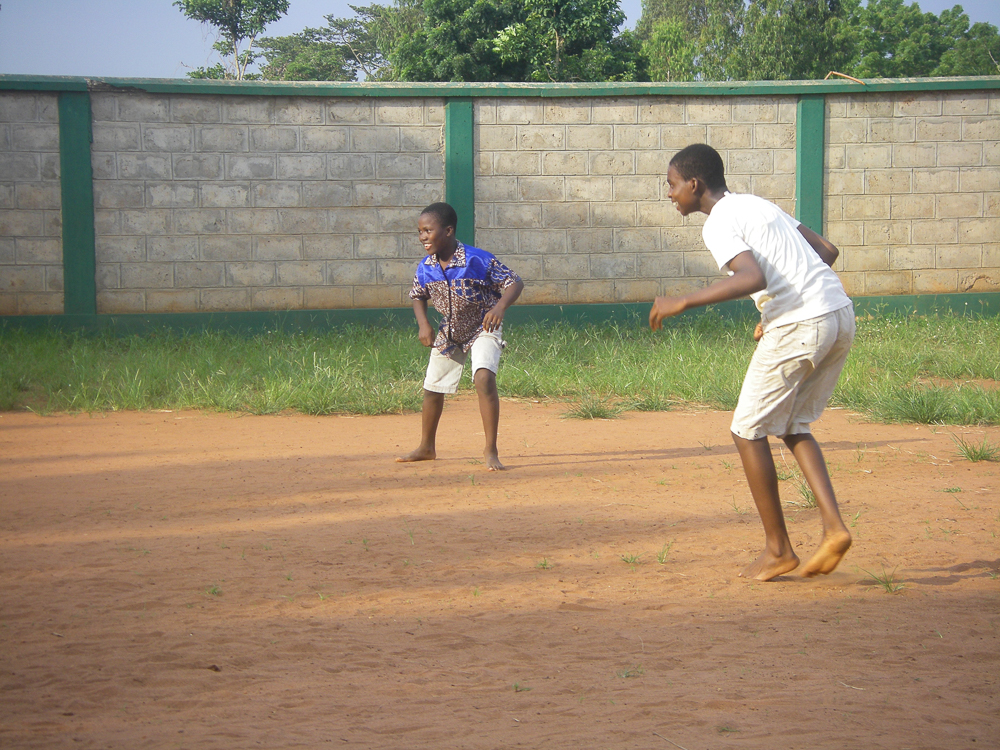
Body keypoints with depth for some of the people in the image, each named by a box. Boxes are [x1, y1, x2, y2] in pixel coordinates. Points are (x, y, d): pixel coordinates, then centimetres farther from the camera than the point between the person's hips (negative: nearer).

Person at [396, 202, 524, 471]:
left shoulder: (479, 260, -25)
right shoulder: (425, 268, -11)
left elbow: (515, 282, -21)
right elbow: (418, 296, 10)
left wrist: (500, 307, -40)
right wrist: (423, 324, -8)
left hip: (483, 328, -5)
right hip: (449, 332, 6)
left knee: (484, 378, -27)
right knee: (432, 388, 13)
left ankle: (491, 451, -19)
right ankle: (426, 448, 36)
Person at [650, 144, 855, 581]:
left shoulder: (718, 225, -7)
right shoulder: (758, 205, 21)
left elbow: (752, 277, -25)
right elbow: (827, 250, 21)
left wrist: (683, 303, -19)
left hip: (798, 327, -9)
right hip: (841, 315, 9)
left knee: (748, 432, 5)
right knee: (793, 427, 21)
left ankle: (778, 549, 10)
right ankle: (833, 527, 5)